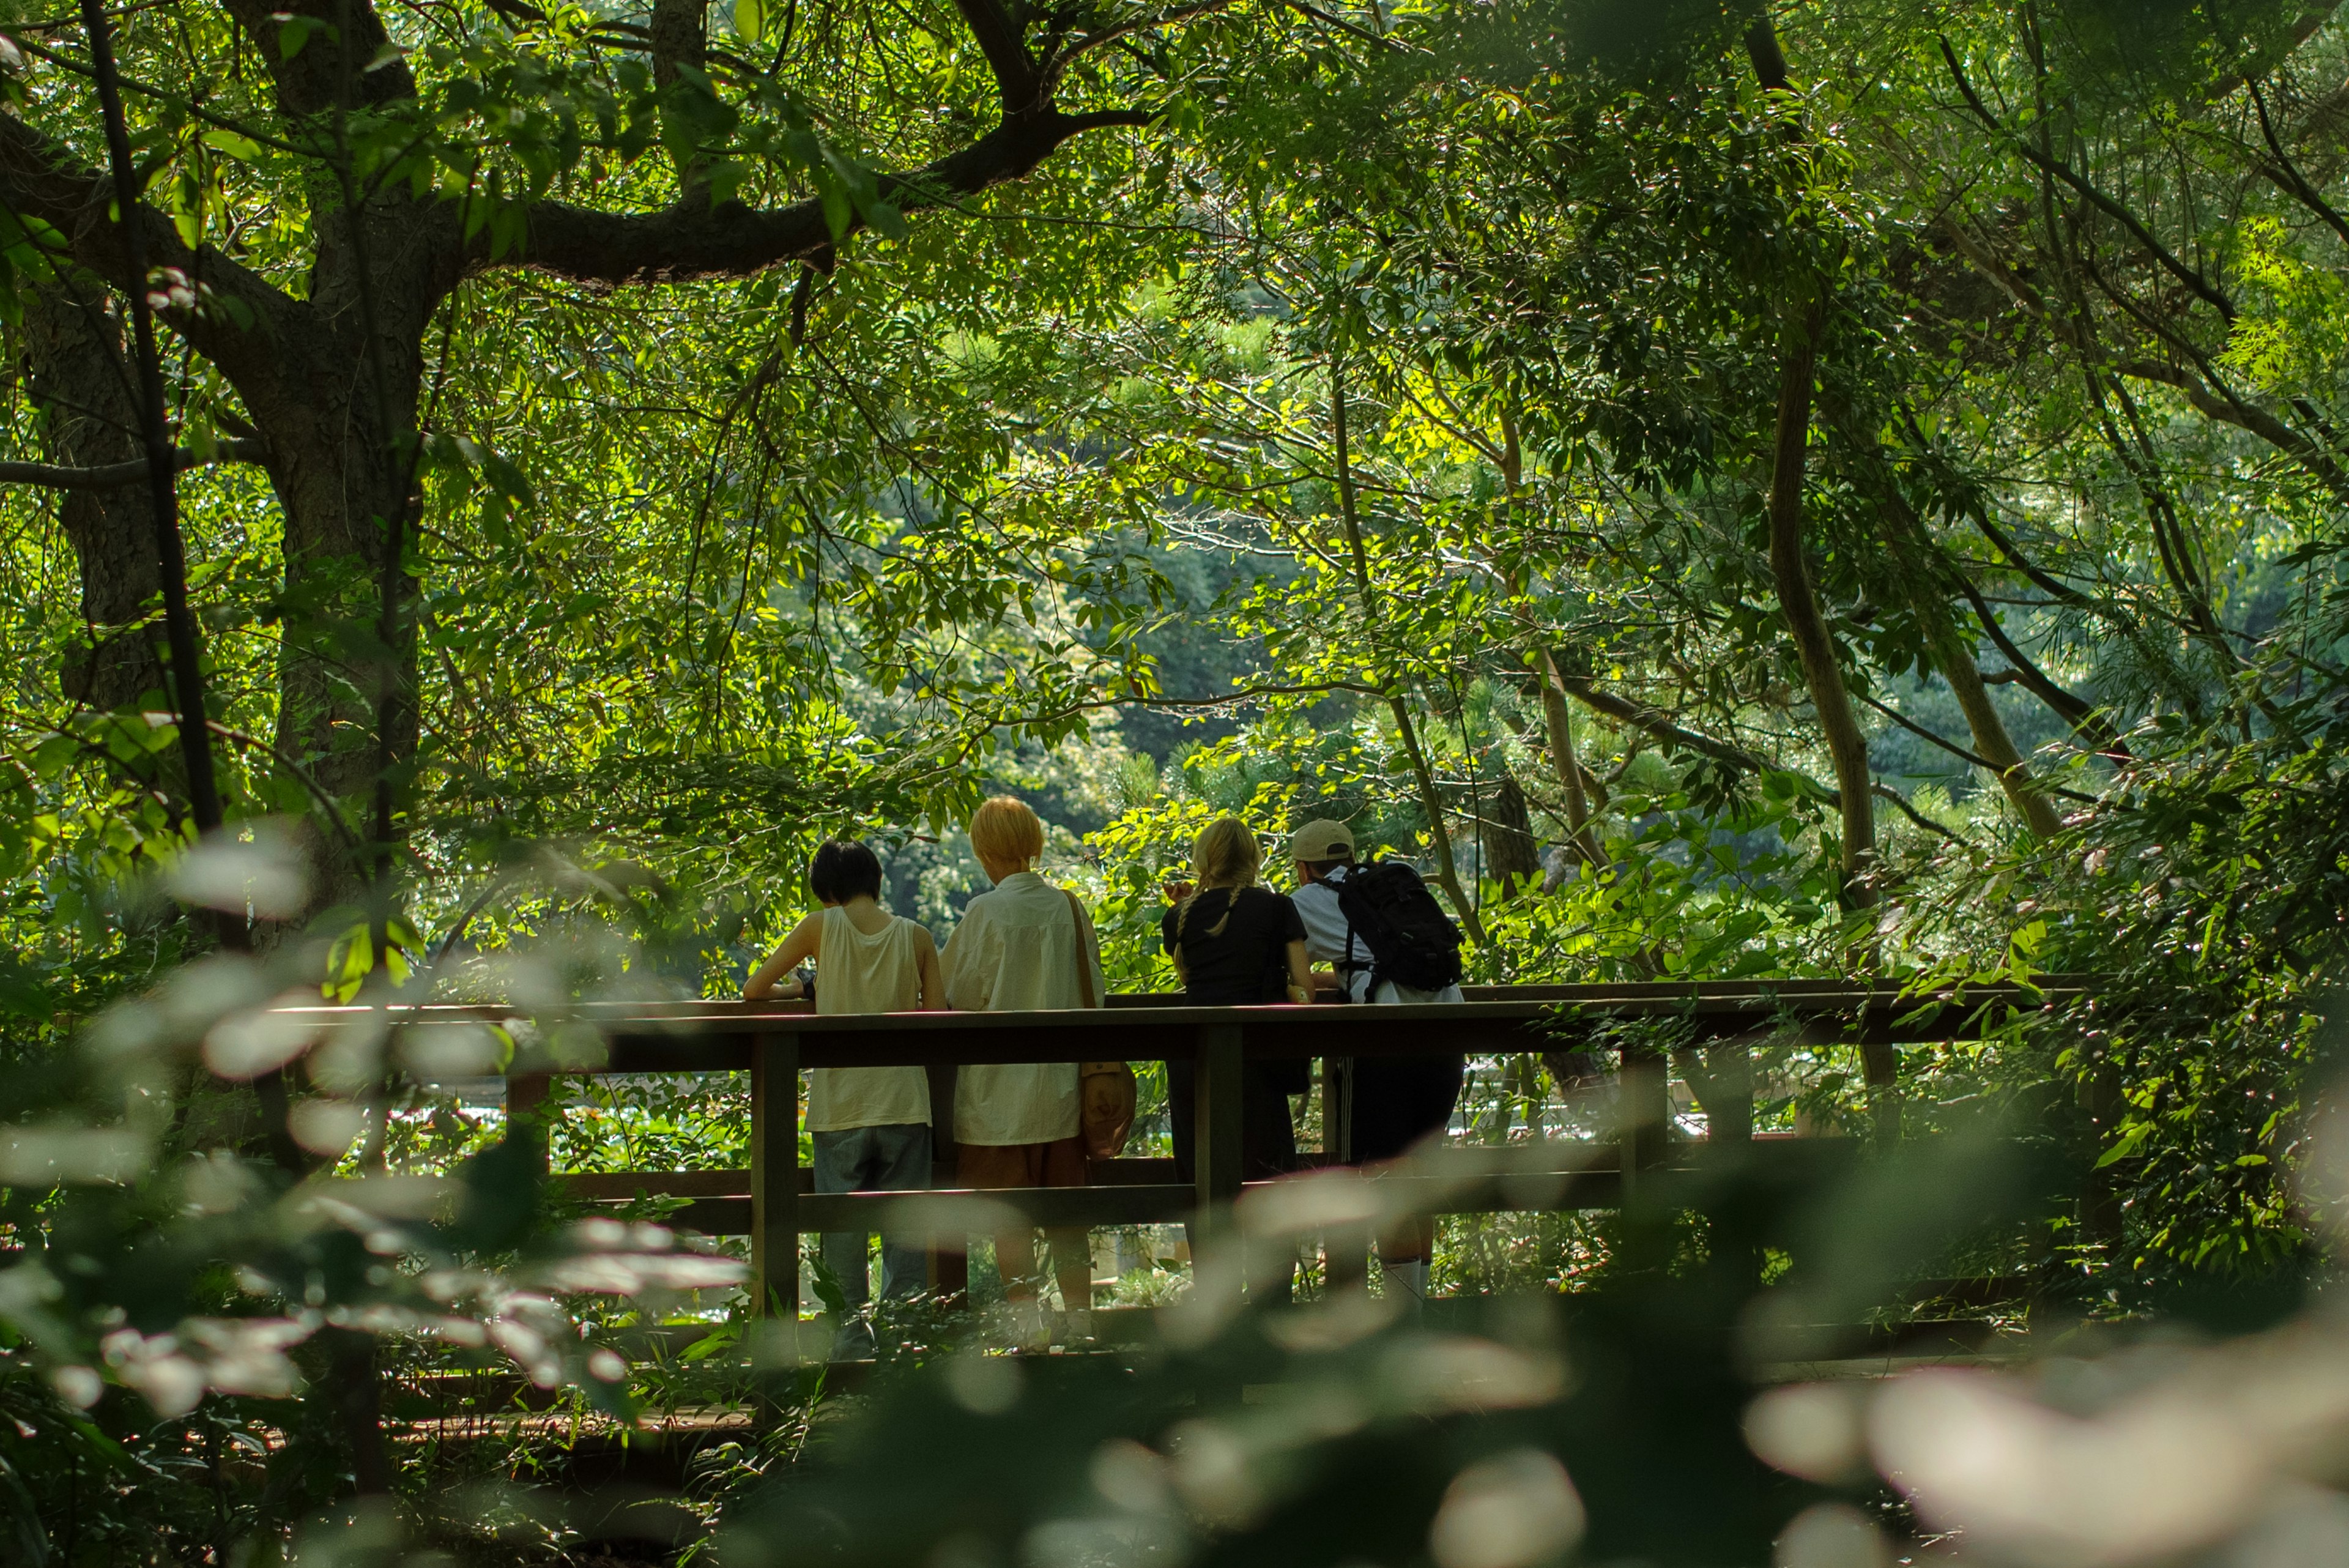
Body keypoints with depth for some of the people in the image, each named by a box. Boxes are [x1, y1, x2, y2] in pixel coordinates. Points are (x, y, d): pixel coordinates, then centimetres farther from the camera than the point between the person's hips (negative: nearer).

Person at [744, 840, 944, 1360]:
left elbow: (753, 990, 5)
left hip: (840, 1104, -1)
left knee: (842, 1226, 6)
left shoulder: (822, 927, -2)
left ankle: (852, 1338, 6)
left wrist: (793, 988, 25)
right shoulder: (916, 937, 1)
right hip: (904, 1101, 1)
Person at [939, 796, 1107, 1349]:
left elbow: (960, 996, -6)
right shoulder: (1070, 908, 2)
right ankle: (1079, 1313, 14)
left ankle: (1026, 1316, -4)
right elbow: (1094, 991, 9)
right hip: (1063, 1083, 5)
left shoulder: (986, 912, -12)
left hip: (1001, 1088, -5)